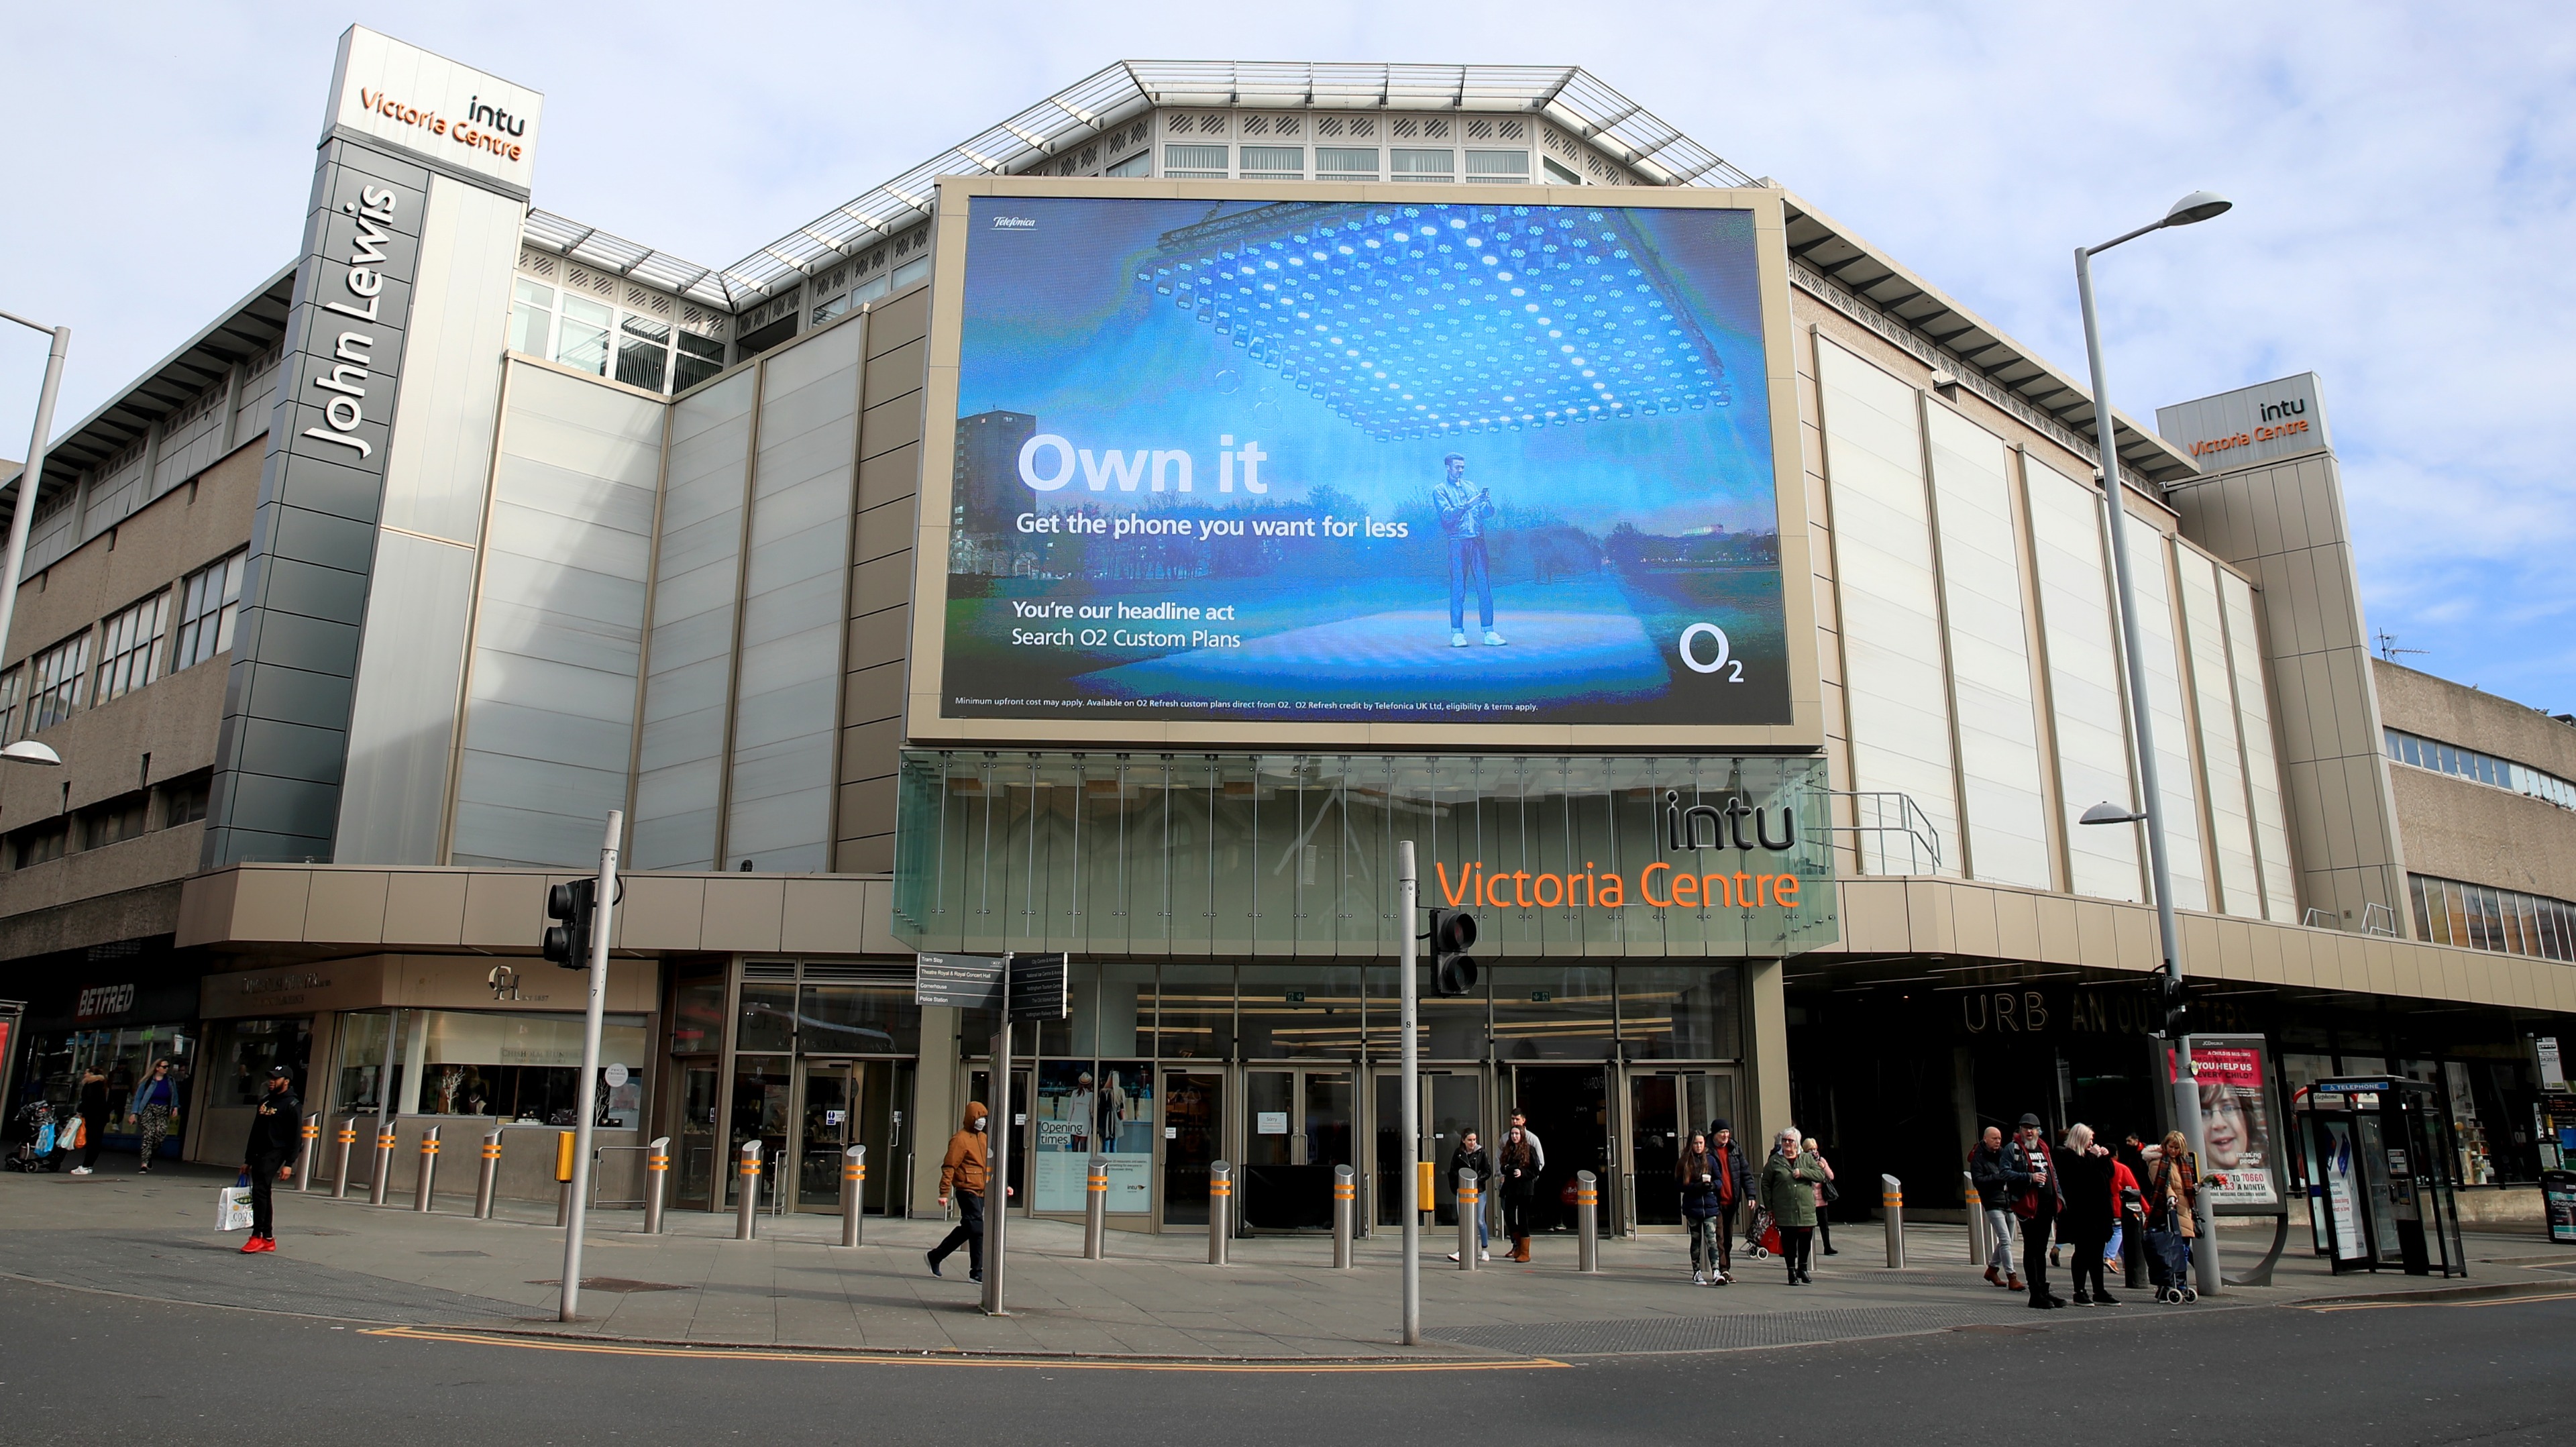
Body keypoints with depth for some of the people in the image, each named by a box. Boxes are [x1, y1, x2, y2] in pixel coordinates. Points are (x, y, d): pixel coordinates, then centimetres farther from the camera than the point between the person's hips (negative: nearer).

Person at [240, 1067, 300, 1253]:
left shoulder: (292, 1105, -6)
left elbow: (296, 1136, -11)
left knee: (259, 1190, -18)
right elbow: (255, 1131, 22)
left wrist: (289, 1164, -17)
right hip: (259, 1154, 8)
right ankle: (268, 1239, 15)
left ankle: (257, 1236, -16)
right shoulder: (264, 1101, 17)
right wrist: (248, 1160, 20)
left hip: (275, 1154, -8)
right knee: (262, 1194, 9)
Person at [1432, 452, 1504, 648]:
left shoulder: (1471, 487, 19)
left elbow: (1488, 513, 13)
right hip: (1458, 542, -4)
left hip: (1478, 541, 4)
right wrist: (1467, 506, -24)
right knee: (1458, 587, -4)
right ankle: (1457, 633, 0)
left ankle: (1489, 632, 0)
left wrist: (1486, 501, -8)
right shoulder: (1440, 490, 5)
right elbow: (1447, 515, -12)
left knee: (1484, 585, 0)